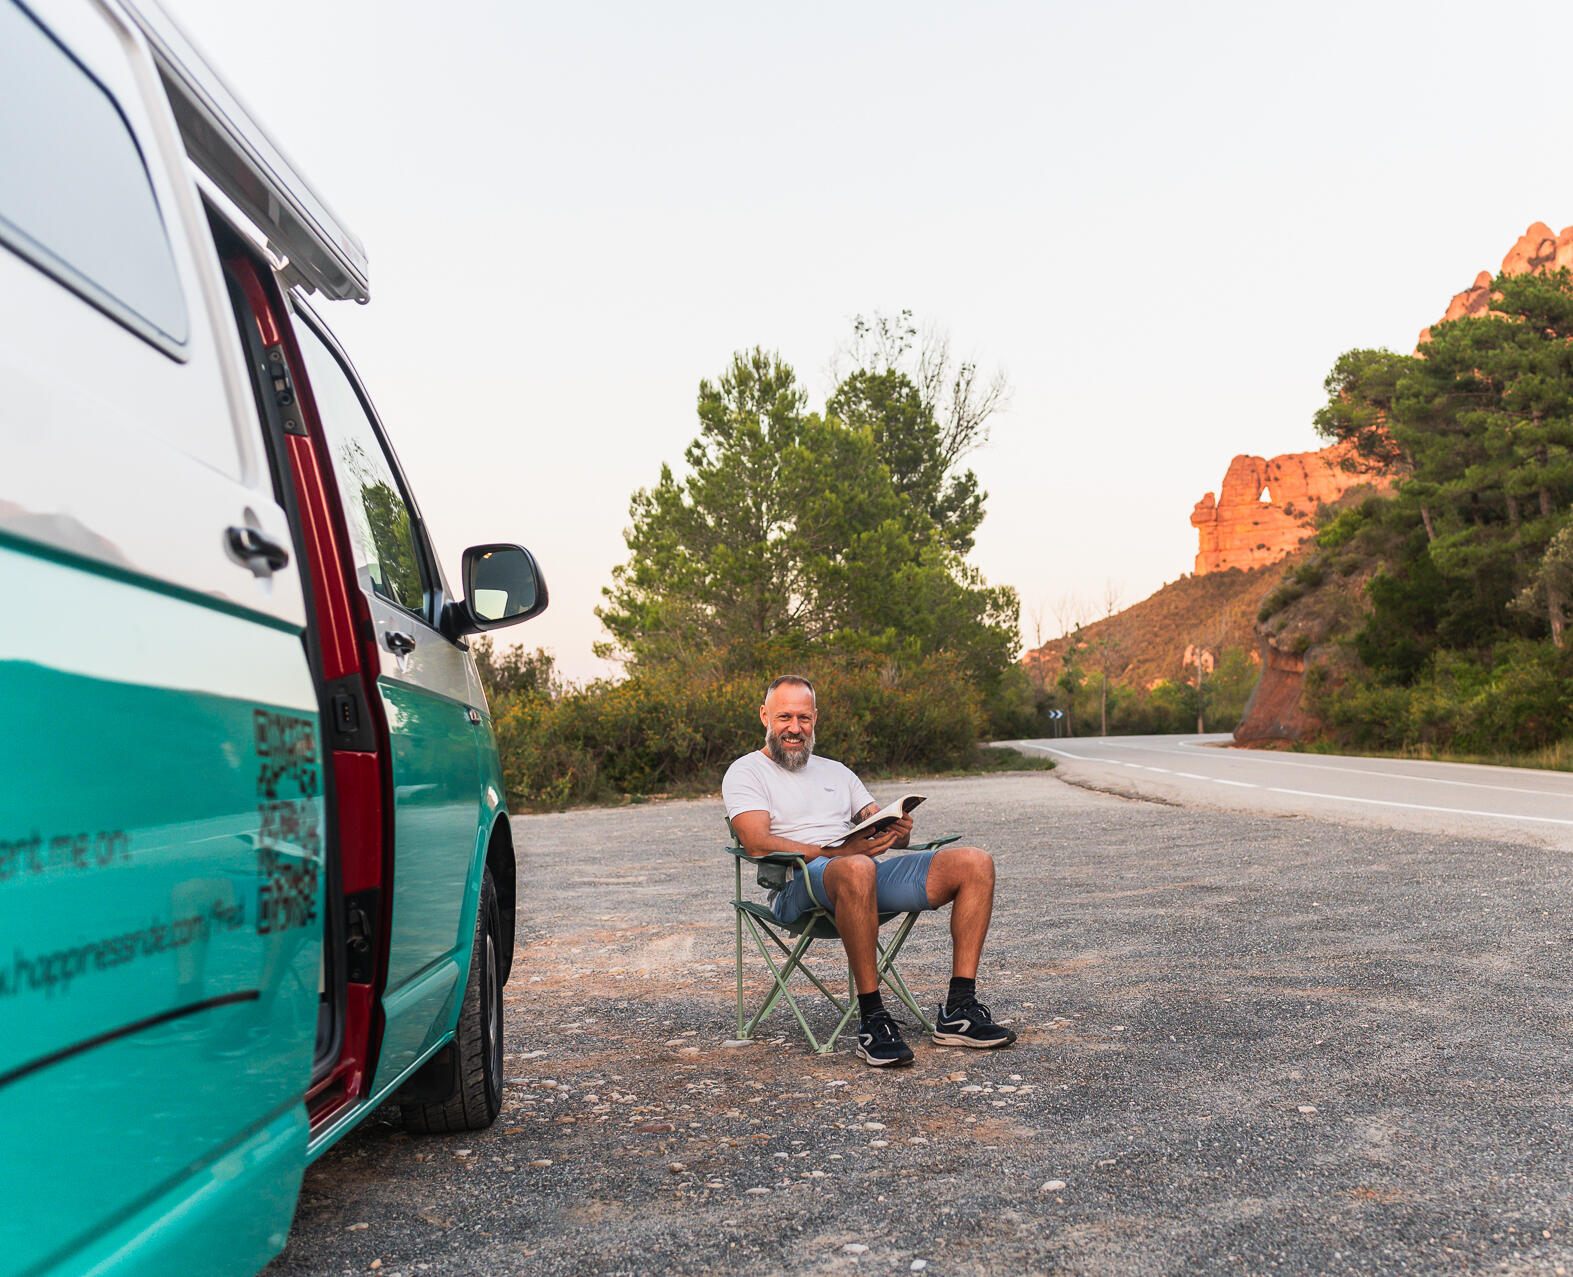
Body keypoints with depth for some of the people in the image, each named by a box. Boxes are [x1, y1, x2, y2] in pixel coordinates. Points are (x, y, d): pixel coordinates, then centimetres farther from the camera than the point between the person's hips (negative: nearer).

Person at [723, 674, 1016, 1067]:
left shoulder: (835, 771, 29)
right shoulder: (746, 772, 9)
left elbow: (883, 830, 21)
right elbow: (760, 845, -9)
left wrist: (900, 831, -6)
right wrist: (841, 852, -20)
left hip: (871, 873, 6)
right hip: (799, 887, -6)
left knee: (975, 863, -13)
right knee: (855, 870, -42)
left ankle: (958, 1011, -15)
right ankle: (872, 1020, -33)